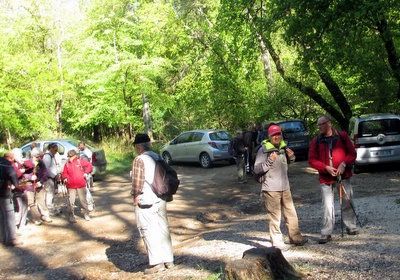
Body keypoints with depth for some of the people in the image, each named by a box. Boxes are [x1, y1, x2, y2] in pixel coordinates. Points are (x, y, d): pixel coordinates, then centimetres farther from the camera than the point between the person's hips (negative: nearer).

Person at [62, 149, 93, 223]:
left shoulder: (80, 162, 1)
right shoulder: (67, 164, 5)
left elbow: (89, 165, 7)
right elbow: (64, 173, 8)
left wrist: (86, 172, -3)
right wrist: (65, 178, -12)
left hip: (81, 185, -1)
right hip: (71, 186, 1)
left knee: (83, 200, 8)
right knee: (71, 202, -1)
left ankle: (86, 214, 21)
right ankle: (71, 216, 10)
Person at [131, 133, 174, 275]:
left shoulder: (139, 160, -14)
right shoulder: (158, 157, 8)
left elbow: (137, 183, -16)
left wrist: (135, 197, -4)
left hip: (146, 202, -7)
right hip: (161, 200, 7)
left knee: (150, 232, 2)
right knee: (163, 230, 13)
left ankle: (157, 263, 4)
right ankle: (168, 260, 19)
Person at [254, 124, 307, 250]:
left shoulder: (283, 147, 10)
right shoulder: (263, 150, -11)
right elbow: (256, 169, -15)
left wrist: (291, 157, 4)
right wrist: (269, 161, -27)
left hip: (285, 187, 7)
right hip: (271, 189, -7)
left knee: (291, 214, 15)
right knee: (274, 216, -1)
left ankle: (295, 237, 30)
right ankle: (277, 241, 10)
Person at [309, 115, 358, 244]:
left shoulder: (342, 136, 1)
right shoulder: (316, 141, 1)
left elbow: (352, 153, 2)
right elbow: (312, 160, -1)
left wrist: (344, 164, -15)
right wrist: (326, 168, -15)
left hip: (343, 175, 1)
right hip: (326, 178, 0)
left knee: (347, 203, 11)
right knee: (327, 207, -2)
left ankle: (351, 227, 29)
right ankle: (326, 234, 3)